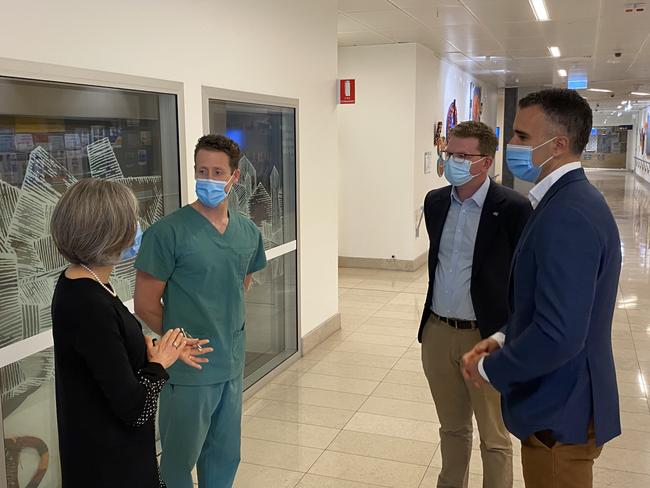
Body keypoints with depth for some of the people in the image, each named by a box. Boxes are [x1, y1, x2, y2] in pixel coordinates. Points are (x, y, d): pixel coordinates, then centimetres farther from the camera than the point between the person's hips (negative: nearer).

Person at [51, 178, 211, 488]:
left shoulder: (80, 285, 0)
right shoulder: (90, 306, -30)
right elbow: (133, 407, -25)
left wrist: (164, 350, 0)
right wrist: (159, 363, -9)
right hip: (109, 462, -9)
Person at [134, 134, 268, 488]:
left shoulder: (248, 233, 3)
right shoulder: (168, 232, -15)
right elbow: (145, 303, -11)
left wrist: (230, 331, 9)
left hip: (232, 366, 5)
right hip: (187, 369, -5)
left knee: (225, 456, 20)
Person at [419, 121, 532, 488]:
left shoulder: (514, 208, -14)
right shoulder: (435, 201, 4)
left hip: (487, 337, -5)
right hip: (438, 333, 5)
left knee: (494, 439, 10)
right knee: (452, 428, 22)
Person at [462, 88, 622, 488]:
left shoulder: (567, 216, -27)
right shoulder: (573, 200, 6)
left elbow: (559, 336, -32)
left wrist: (490, 368, -17)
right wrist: (505, 338, 5)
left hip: (560, 413, -9)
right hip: (564, 397, 9)